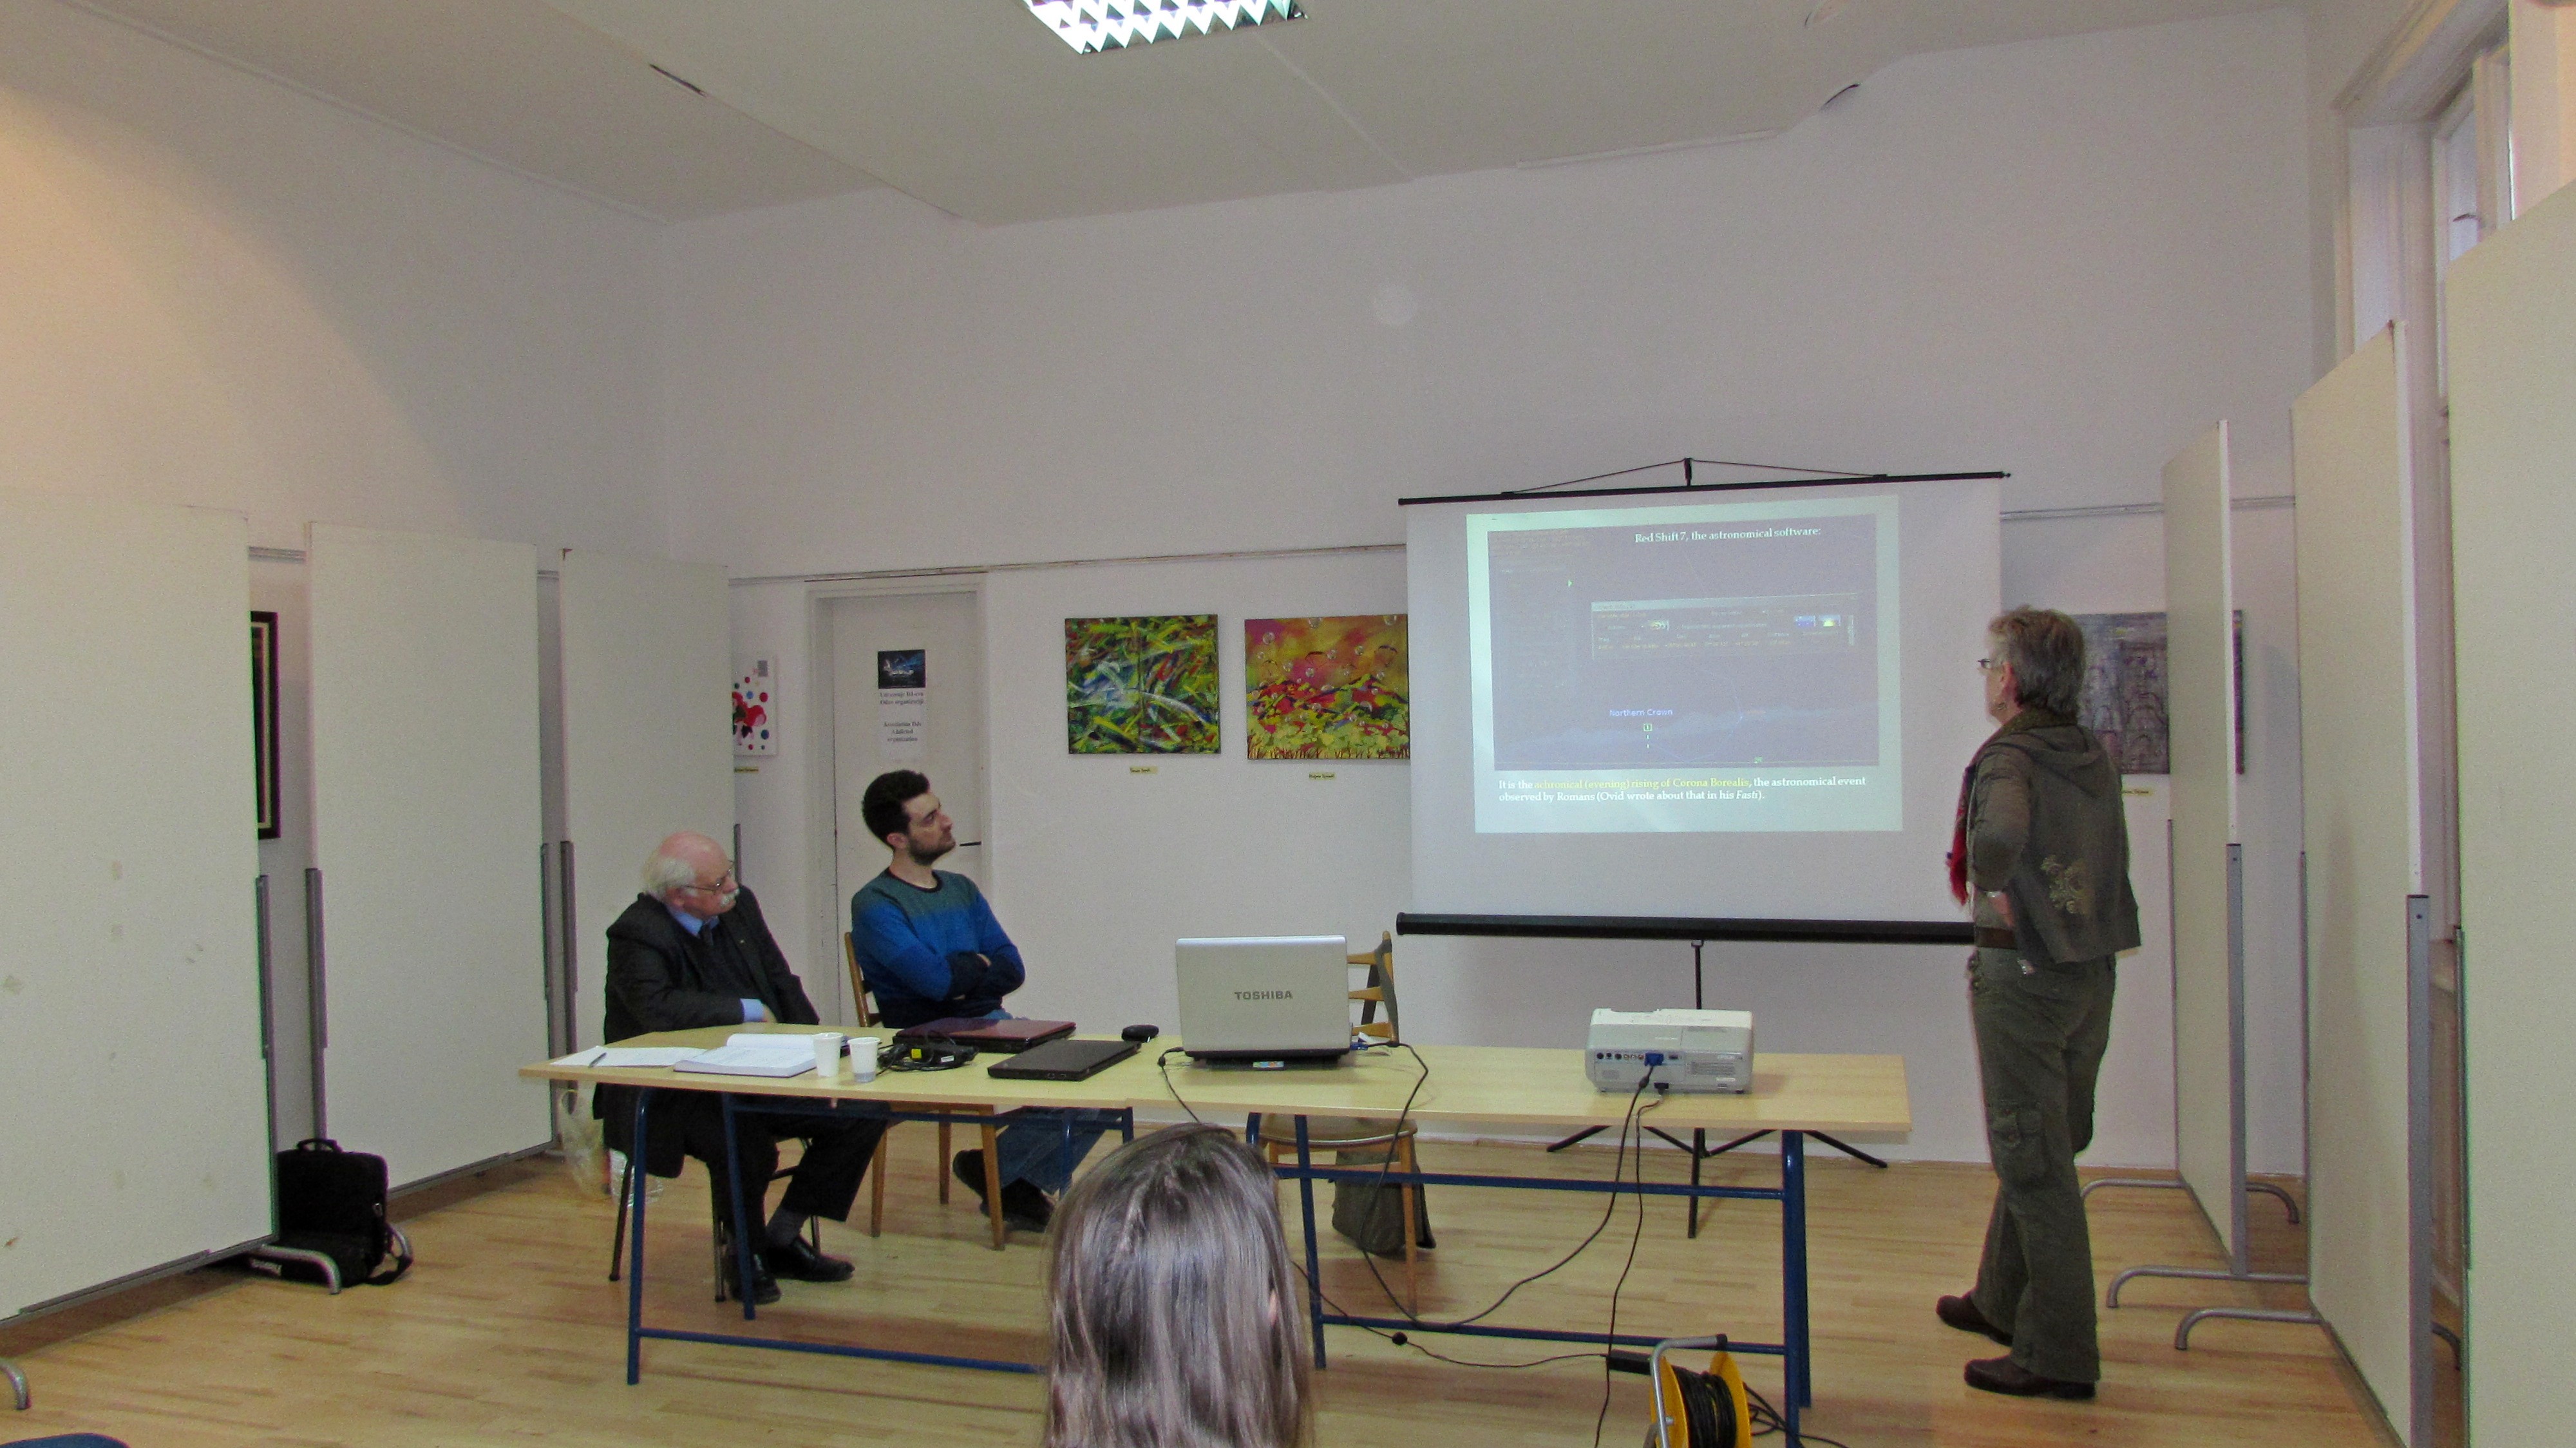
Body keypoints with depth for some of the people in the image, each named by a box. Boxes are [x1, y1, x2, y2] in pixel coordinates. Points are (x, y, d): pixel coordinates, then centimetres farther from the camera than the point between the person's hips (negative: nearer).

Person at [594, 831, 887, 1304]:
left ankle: (783, 1238, 5)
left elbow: (782, 982, 13)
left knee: (862, 1112, -10)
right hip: (672, 1095, -7)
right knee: (742, 1138, -35)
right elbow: (658, 1010, -32)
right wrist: (748, 1011, -22)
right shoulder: (636, 935, -16)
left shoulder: (740, 906, 6)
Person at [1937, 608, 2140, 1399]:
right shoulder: (2094, 755, 9)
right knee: (2040, 1148, 19)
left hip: (2025, 971, -9)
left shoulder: (2011, 757, -18)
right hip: (2092, 970, 9)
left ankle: (2058, 1355, 8)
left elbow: (1999, 834, -38)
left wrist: (1991, 887, -21)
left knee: (2033, 1161, 0)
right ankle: (2001, 1302, 35)